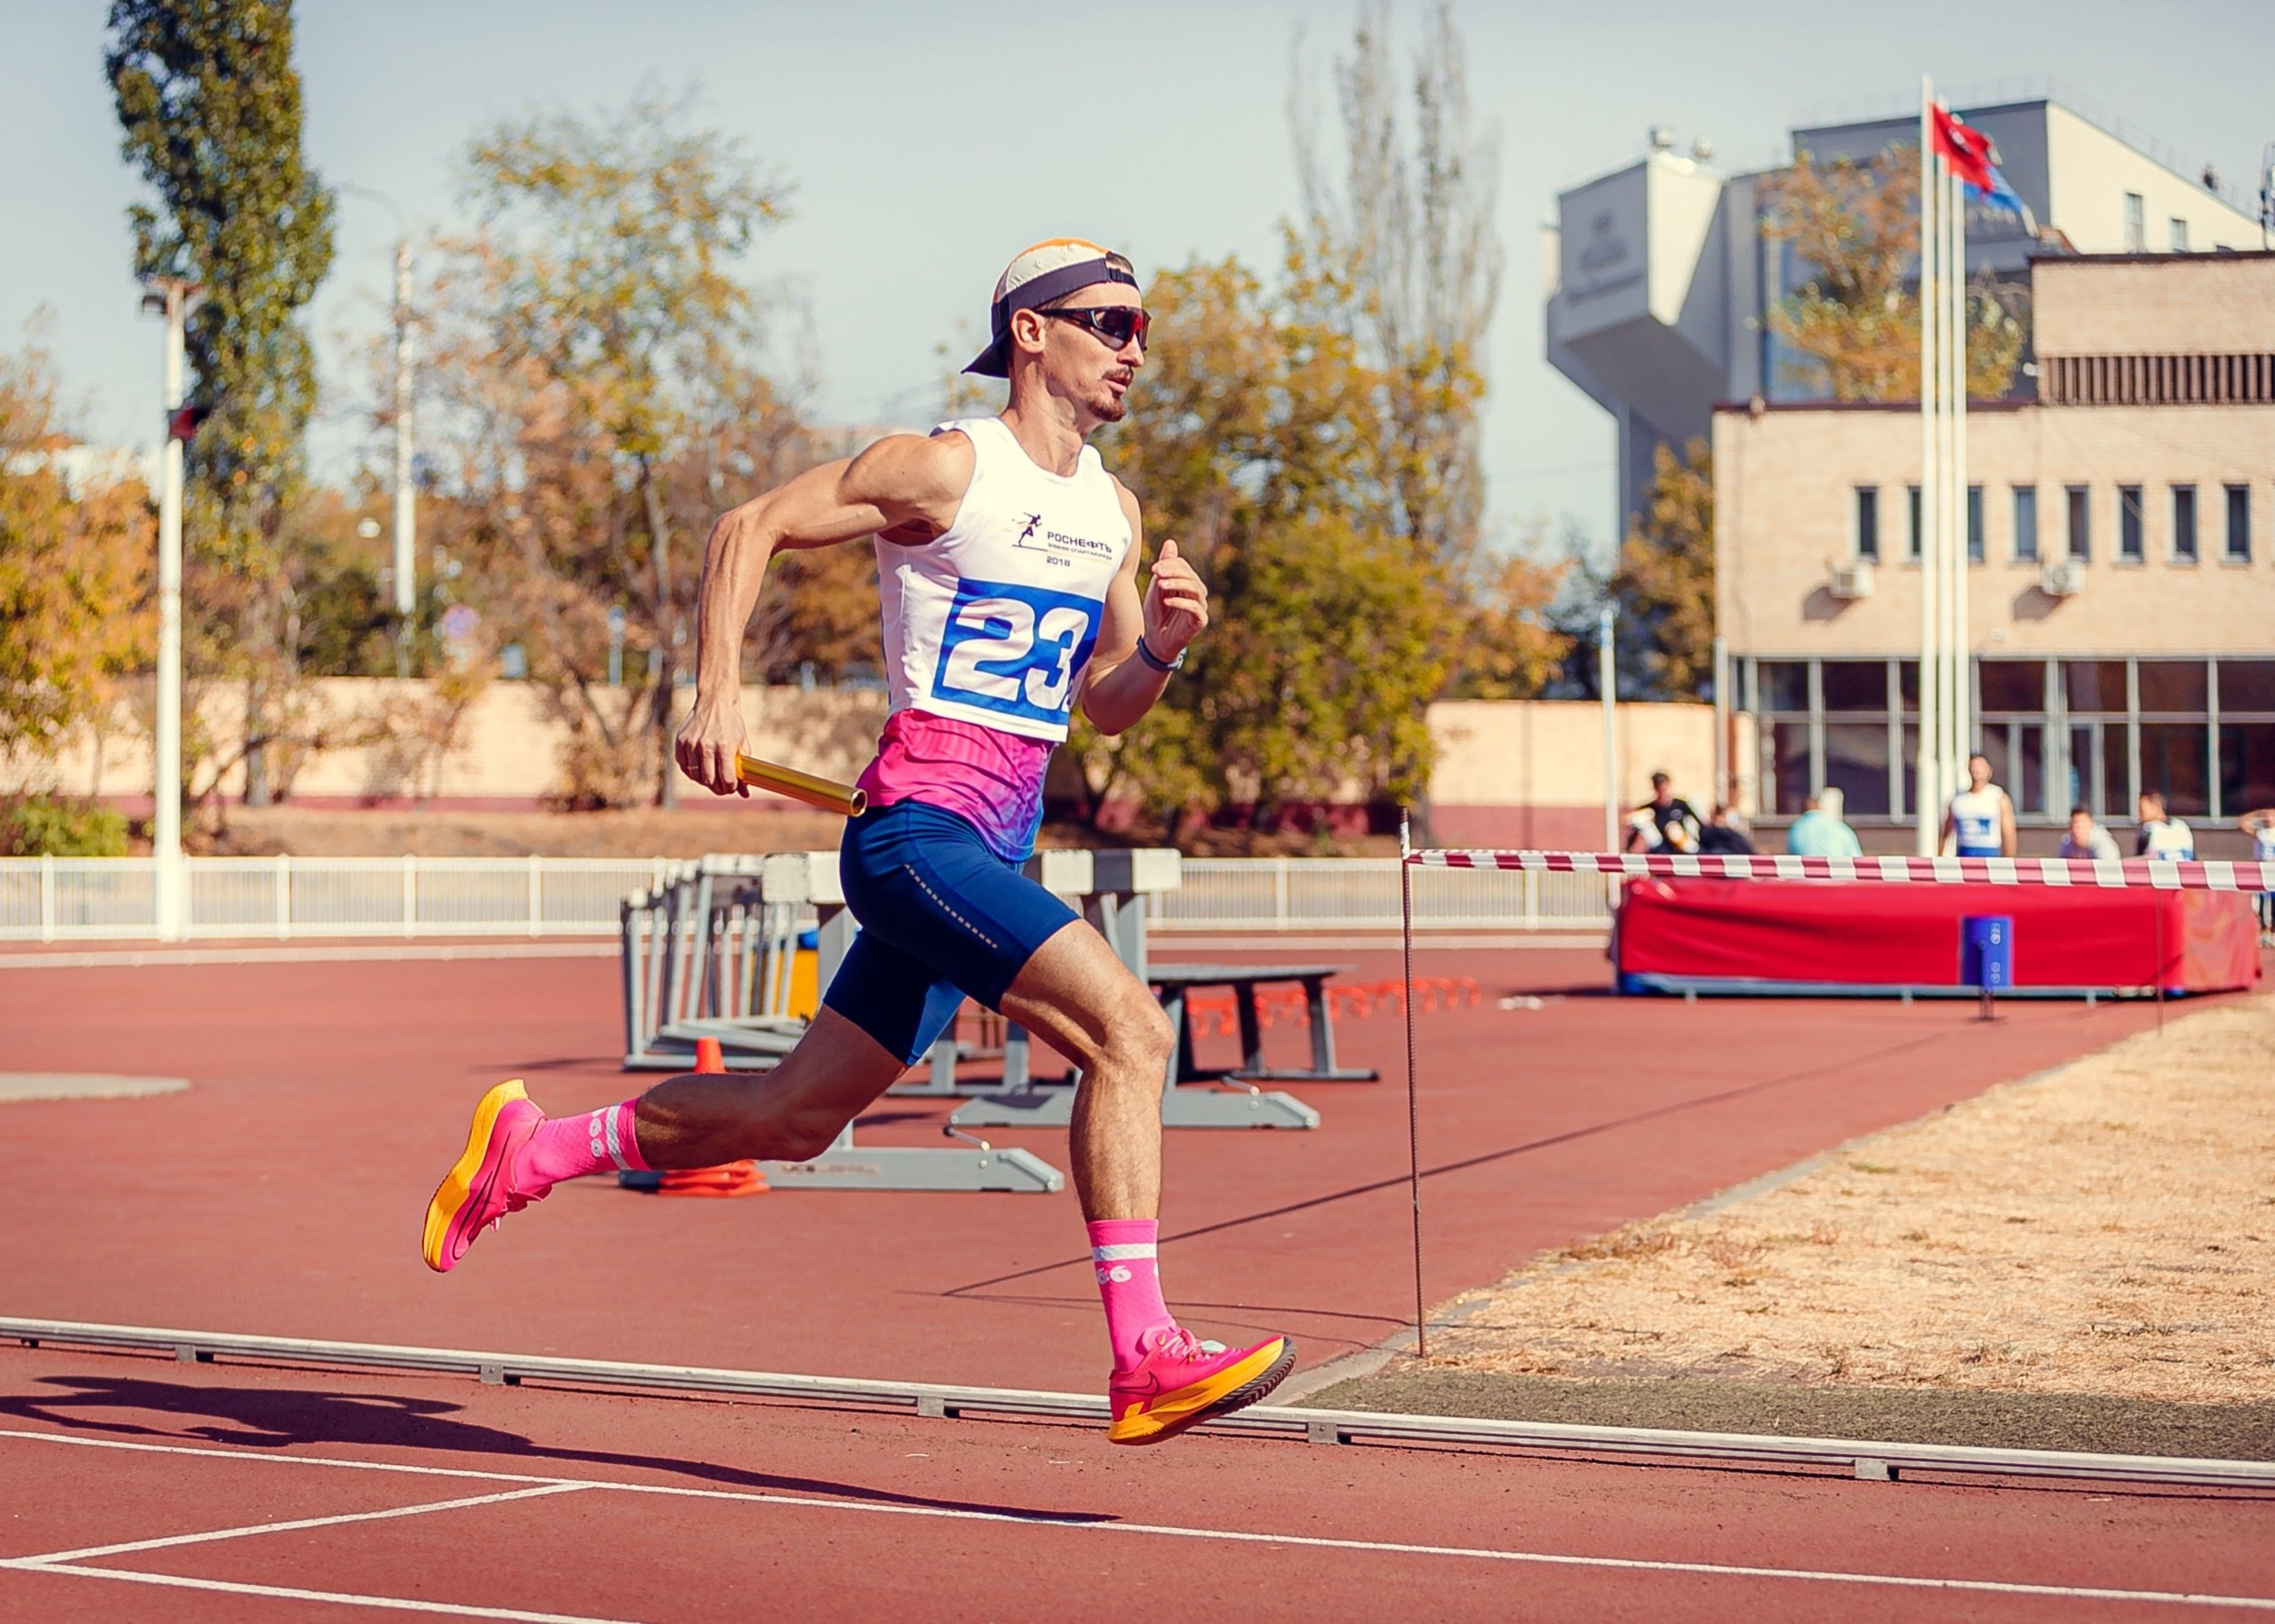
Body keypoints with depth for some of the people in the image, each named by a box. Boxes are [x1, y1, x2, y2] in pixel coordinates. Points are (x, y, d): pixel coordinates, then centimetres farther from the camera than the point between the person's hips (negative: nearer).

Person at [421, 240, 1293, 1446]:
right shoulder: (947, 468, -7)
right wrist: (718, 695, -15)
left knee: (794, 1117, 13)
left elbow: (1104, 706, 22)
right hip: (916, 828, -8)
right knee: (1129, 1029, -22)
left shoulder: (1113, 510, 16)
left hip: (992, 853, 9)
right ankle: (1144, 1361, -21)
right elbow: (747, 528, -5)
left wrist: (1160, 647, 0)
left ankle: (529, 1150, 30)